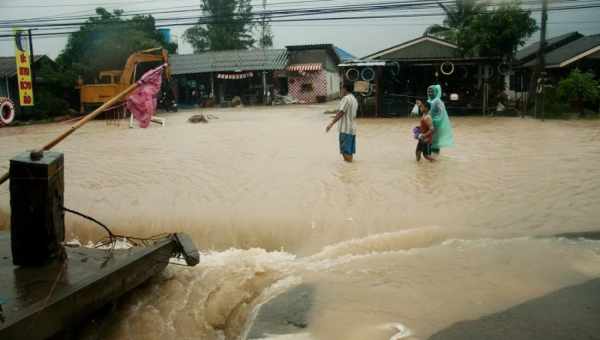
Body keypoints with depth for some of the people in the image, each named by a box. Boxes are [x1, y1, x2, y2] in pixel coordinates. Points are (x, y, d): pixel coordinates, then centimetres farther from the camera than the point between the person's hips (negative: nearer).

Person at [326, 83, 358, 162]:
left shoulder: (346, 98, -14)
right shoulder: (354, 99, 15)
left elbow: (340, 113, -22)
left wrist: (331, 124, -24)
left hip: (345, 129, -9)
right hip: (352, 128, 9)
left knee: (346, 152, -3)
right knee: (350, 151, 14)